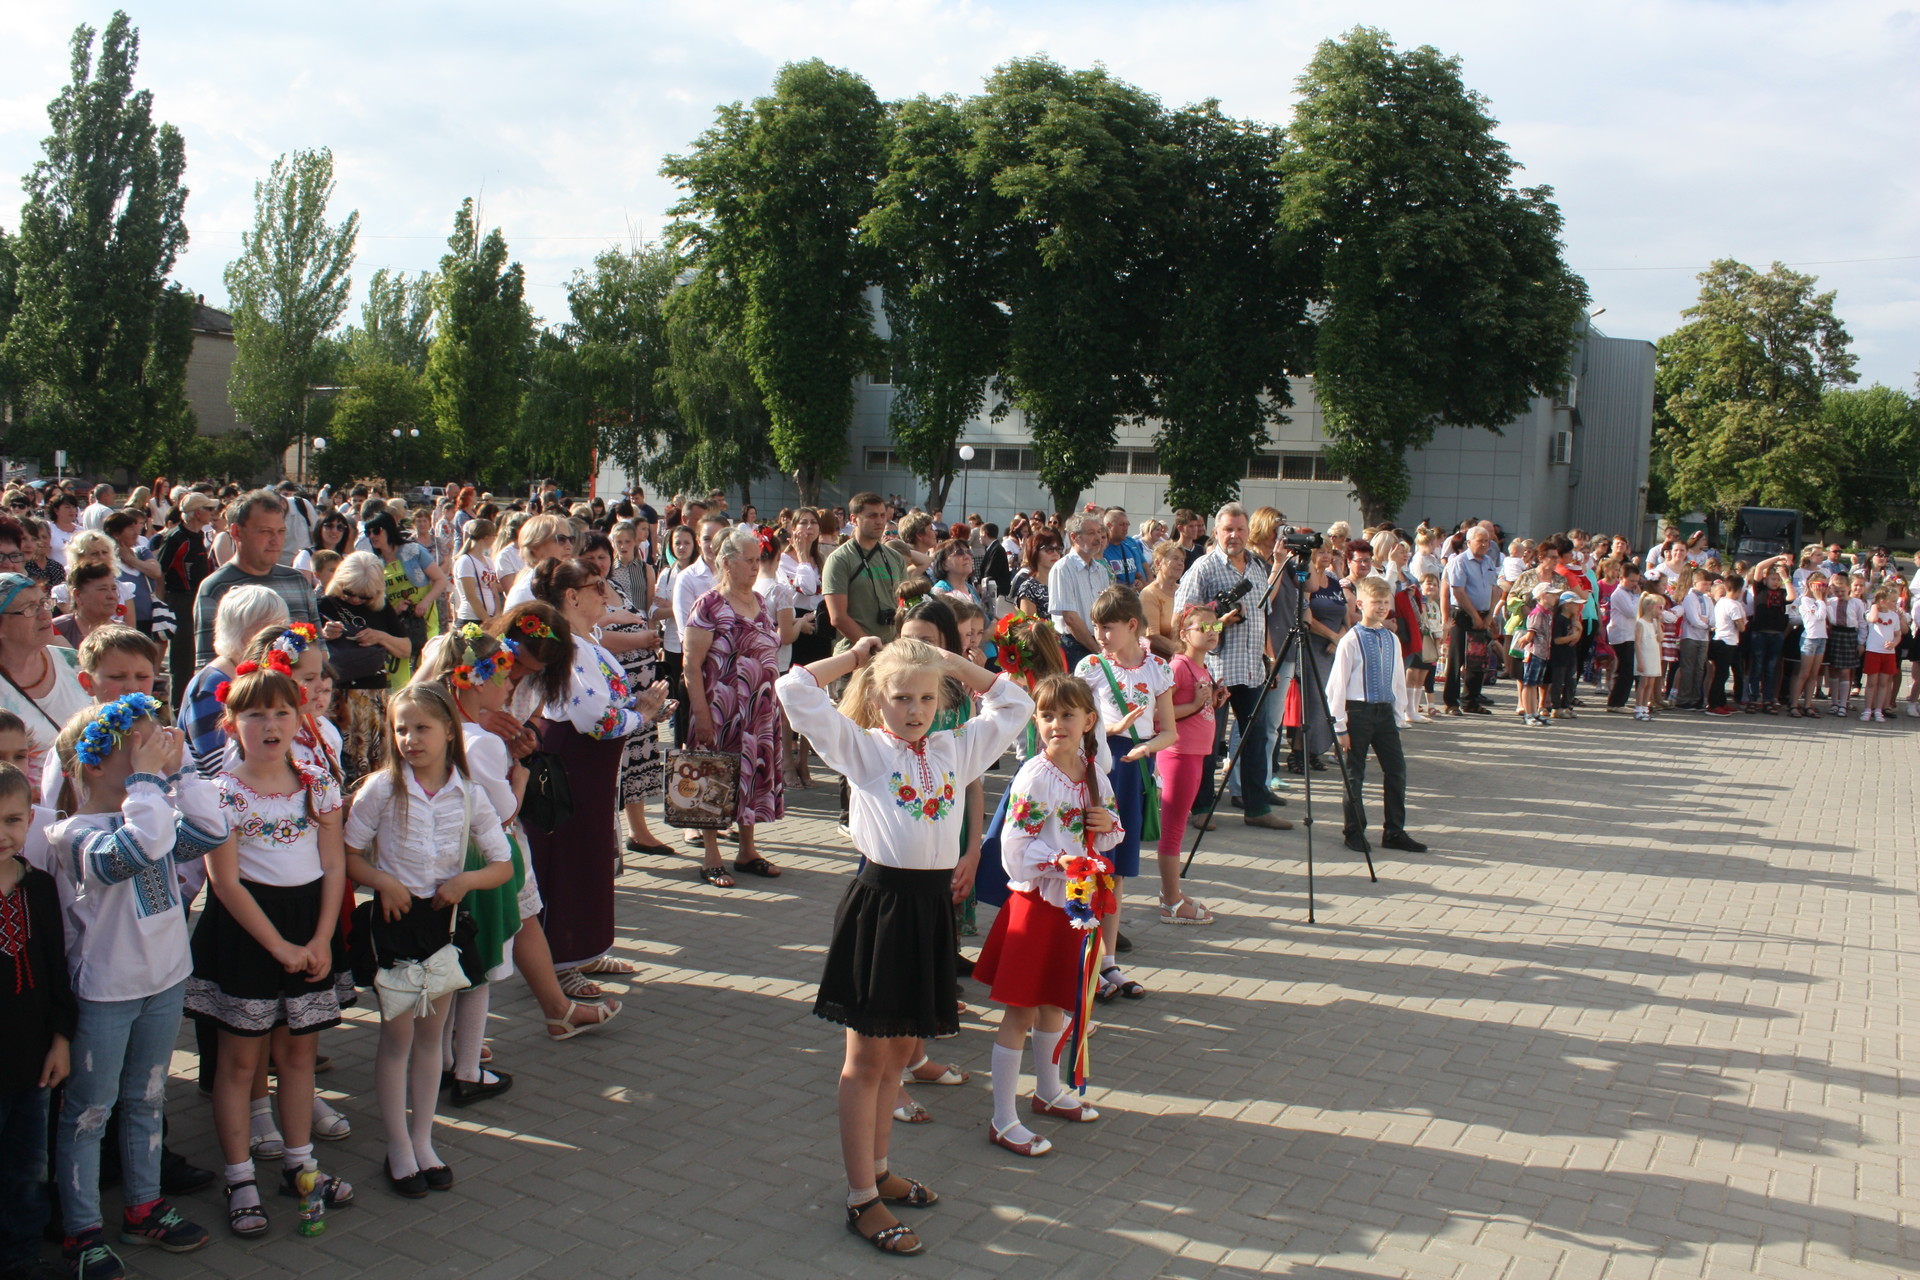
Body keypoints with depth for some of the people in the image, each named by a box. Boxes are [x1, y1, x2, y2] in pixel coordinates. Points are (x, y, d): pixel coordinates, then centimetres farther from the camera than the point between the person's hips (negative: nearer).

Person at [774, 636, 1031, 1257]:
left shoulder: (955, 749, 10)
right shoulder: (861, 747, -3)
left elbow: (1013, 704, 20)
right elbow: (796, 690, -11)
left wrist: (953, 663, 14)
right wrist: (854, 656, 1)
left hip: (932, 905, 5)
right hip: (881, 903, -5)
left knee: (898, 1053, 17)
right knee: (866, 1060, 5)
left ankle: (877, 1170, 33)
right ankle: (861, 1199, 13)